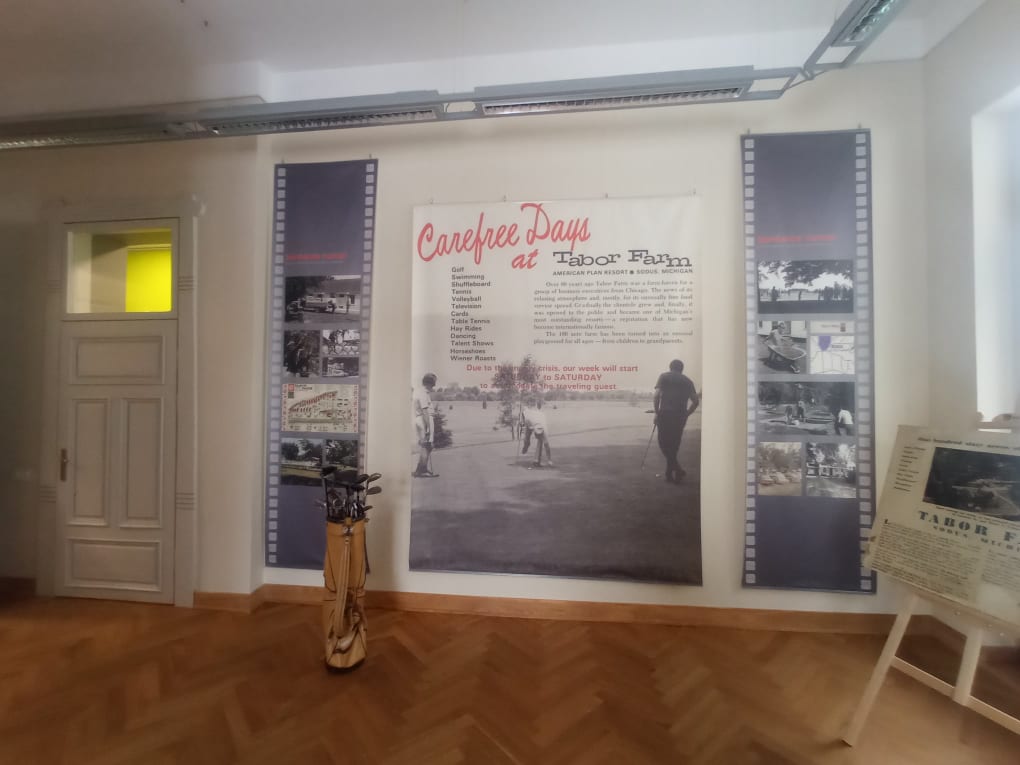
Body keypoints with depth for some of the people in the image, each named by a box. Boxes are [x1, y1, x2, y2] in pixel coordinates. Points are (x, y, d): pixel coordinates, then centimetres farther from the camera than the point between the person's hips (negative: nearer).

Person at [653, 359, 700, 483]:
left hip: (665, 414, -3)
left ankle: (677, 469, -10)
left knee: (664, 444, 5)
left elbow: (657, 395, -5)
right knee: (674, 445, 13)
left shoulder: (664, 376, 8)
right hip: (680, 416, 3)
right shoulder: (687, 381, 16)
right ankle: (670, 473, 19)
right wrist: (686, 415, 18)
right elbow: (696, 401, 10)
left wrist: (657, 412, 3)